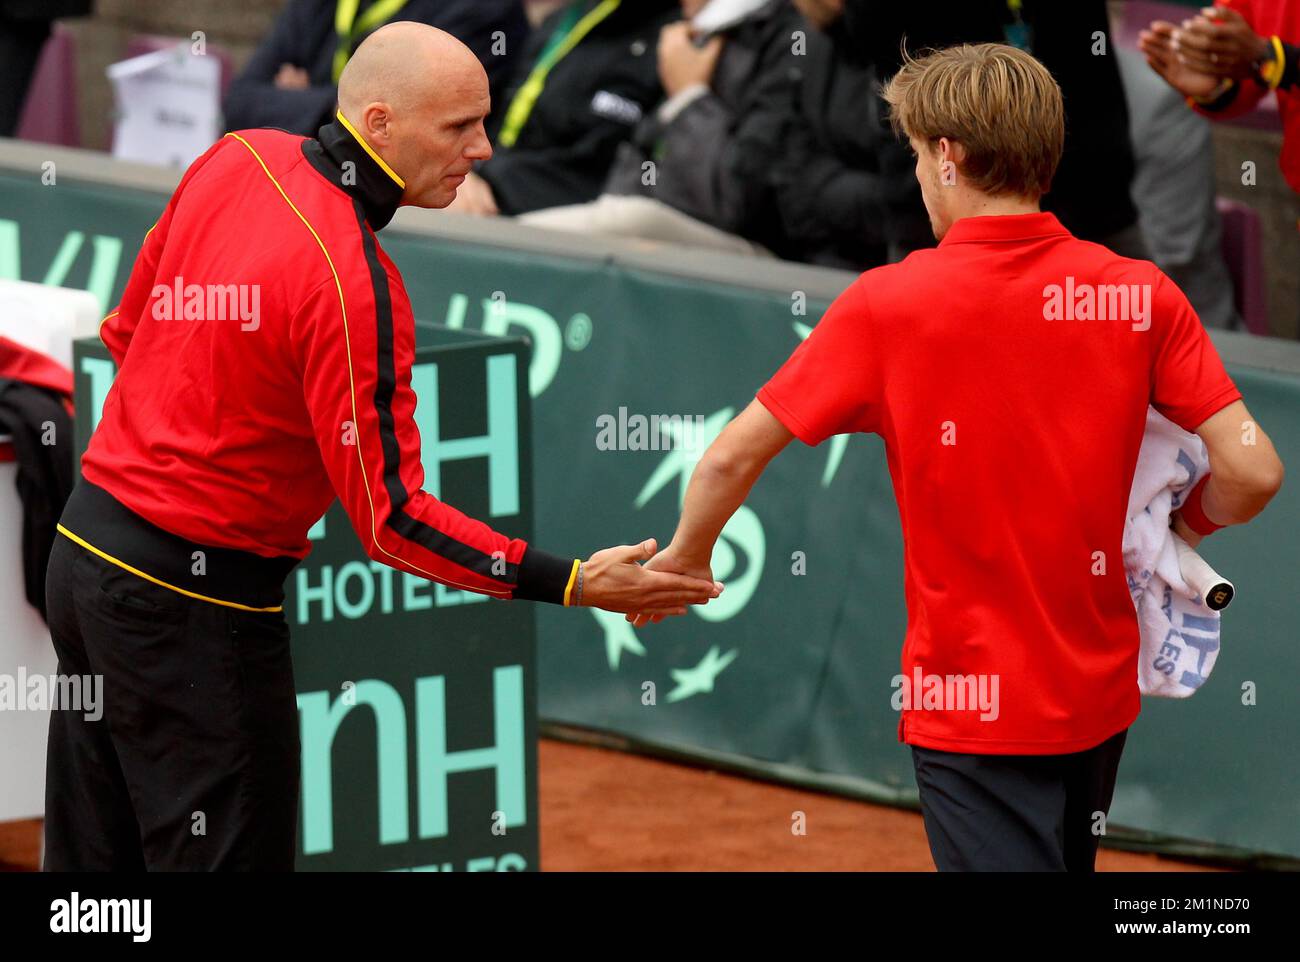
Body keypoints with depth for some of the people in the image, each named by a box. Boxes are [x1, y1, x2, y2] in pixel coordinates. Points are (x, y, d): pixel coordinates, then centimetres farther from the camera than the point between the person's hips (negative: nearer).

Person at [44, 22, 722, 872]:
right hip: (195, 596, -9)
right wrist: (573, 585, -23)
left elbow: (128, 330, 15)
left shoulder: (235, 161, 1)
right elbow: (391, 516, -22)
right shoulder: (354, 283, -23)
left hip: (85, 543, 9)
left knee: (91, 858, 14)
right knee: (234, 854, -1)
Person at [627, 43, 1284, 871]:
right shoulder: (1141, 293, -5)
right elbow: (1251, 470, -10)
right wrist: (1183, 526, 12)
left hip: (970, 700, -4)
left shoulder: (889, 303, -10)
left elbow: (732, 458, -7)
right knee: (1062, 858, 22)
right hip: (1100, 691, 4)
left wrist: (687, 557, 12)